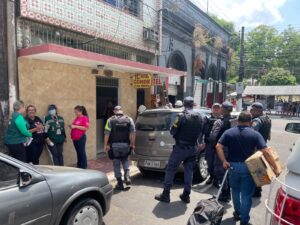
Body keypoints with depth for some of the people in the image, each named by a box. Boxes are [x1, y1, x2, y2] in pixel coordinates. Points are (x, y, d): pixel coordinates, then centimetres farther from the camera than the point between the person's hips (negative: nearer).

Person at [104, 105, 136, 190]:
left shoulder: (110, 120, -1)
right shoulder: (129, 119, 2)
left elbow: (107, 133, -7)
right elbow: (132, 133, -3)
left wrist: (106, 144, -1)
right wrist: (132, 144, 3)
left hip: (114, 145, -1)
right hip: (125, 144, 1)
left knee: (116, 163, 10)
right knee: (125, 160, 24)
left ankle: (120, 183, 15)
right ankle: (127, 176, 3)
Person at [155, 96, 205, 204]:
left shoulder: (182, 116, -15)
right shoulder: (199, 117, 3)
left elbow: (172, 131, -13)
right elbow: (200, 132, 11)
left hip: (180, 147, -6)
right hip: (192, 148, 6)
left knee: (170, 169, 4)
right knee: (189, 171, 15)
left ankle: (165, 195, 8)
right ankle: (186, 195, 21)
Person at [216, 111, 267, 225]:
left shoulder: (229, 132, 0)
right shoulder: (255, 134, -5)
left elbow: (218, 146, -9)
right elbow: (264, 150, -14)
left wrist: (224, 161, -9)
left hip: (233, 166, 2)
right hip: (248, 167, -2)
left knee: (235, 191, 22)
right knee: (246, 194, 8)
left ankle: (237, 213, 38)